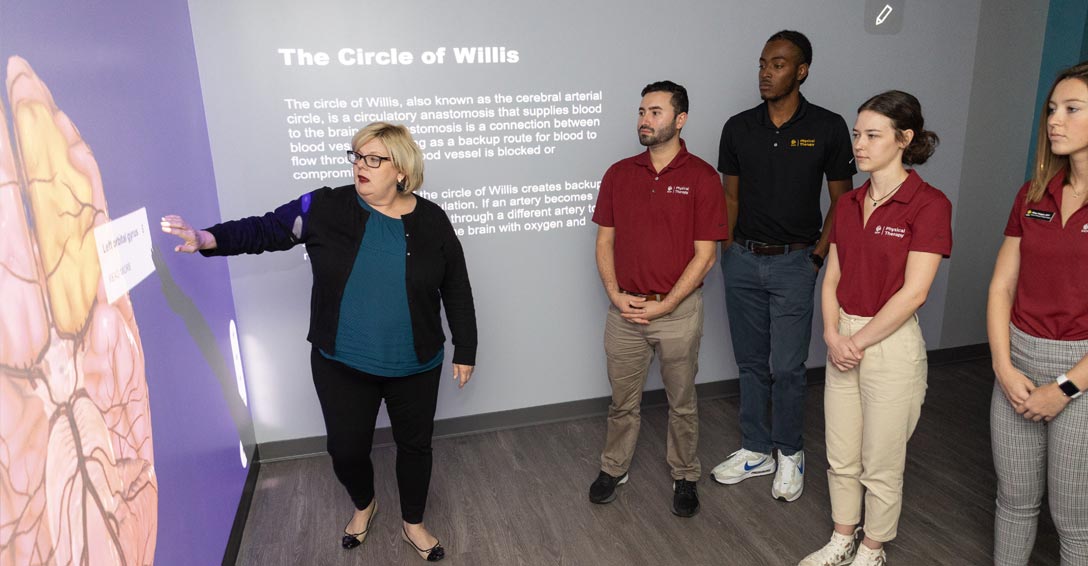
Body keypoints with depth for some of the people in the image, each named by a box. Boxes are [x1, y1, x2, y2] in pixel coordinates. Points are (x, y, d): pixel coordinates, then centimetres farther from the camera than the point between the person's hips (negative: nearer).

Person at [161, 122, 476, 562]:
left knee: (414, 444, 15)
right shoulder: (326, 208, -7)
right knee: (346, 448, 12)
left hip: (415, 366, 0)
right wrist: (210, 239, -27)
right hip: (341, 364, 1)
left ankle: (413, 524, 41)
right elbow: (266, 229, -9)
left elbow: (456, 291, -2)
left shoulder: (431, 220, -7)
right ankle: (363, 505, 47)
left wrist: (465, 351, 1)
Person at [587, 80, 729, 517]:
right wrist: (616, 295, -8)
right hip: (625, 309, 3)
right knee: (622, 400, 16)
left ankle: (684, 477, 33)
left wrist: (664, 305, -14)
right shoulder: (618, 174, 4)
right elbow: (604, 241, 5)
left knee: (682, 403, 14)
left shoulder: (702, 177, -7)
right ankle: (614, 468, 36)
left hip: (678, 310, -2)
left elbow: (705, 254, -9)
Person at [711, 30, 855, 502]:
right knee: (751, 364, 12)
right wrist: (727, 251, 3)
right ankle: (756, 451, 27)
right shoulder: (738, 128, 3)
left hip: (794, 263, -3)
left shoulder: (827, 127, -4)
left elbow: (841, 200, 1)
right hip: (743, 261, 3)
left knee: (787, 367, 1)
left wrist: (818, 255, -6)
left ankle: (790, 454, 23)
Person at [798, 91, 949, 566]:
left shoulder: (928, 204, -13)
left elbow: (912, 292, -18)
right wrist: (832, 335, -6)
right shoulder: (849, 204, 6)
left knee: (881, 465, 10)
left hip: (892, 345, -6)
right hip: (844, 343, 6)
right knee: (840, 456, 17)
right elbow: (832, 279, 7)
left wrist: (859, 342, -12)